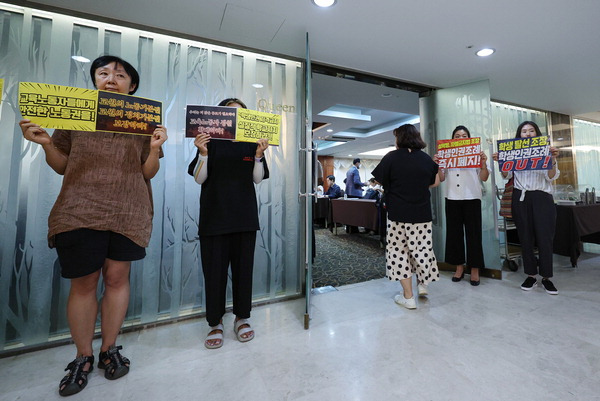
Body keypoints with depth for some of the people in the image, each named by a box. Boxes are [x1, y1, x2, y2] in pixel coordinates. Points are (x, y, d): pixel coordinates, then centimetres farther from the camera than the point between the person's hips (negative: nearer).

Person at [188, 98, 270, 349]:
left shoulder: (253, 143, 8)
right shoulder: (210, 142, 5)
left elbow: (257, 179, 3)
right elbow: (199, 178, 1)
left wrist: (259, 155, -11)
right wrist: (203, 153, -14)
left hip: (244, 214, 1)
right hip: (214, 214, 0)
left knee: (243, 266, 8)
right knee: (214, 268, 4)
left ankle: (242, 318, 26)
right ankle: (215, 323, 22)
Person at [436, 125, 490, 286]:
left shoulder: (476, 154, 7)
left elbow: (484, 178, 3)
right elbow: (441, 178, 6)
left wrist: (484, 163, -12)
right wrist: (436, 165, -7)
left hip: (472, 198, -1)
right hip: (452, 199, 1)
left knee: (473, 233, 2)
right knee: (454, 232, 6)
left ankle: (474, 269, 13)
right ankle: (459, 266, 19)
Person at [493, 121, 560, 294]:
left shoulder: (545, 151, 6)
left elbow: (551, 177, 0)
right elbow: (507, 175, 6)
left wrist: (553, 159, -15)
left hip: (542, 198, -1)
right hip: (521, 198, 1)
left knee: (545, 238, -1)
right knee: (525, 237, 5)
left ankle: (546, 277, 13)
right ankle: (531, 276, 16)